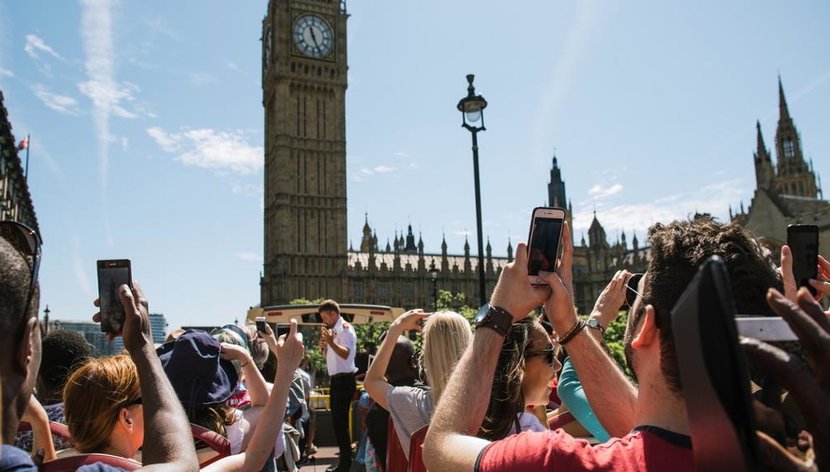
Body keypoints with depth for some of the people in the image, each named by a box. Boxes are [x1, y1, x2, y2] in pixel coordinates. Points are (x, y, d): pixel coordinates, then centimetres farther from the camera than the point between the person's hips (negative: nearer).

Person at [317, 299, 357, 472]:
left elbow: (345, 354, -26)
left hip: (344, 380, -10)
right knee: (337, 421, 15)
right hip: (336, 380, 10)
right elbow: (330, 358, 24)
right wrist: (324, 347, 5)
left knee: (340, 422, -7)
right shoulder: (333, 330, 17)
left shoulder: (345, 329, -11)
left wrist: (331, 342, -38)